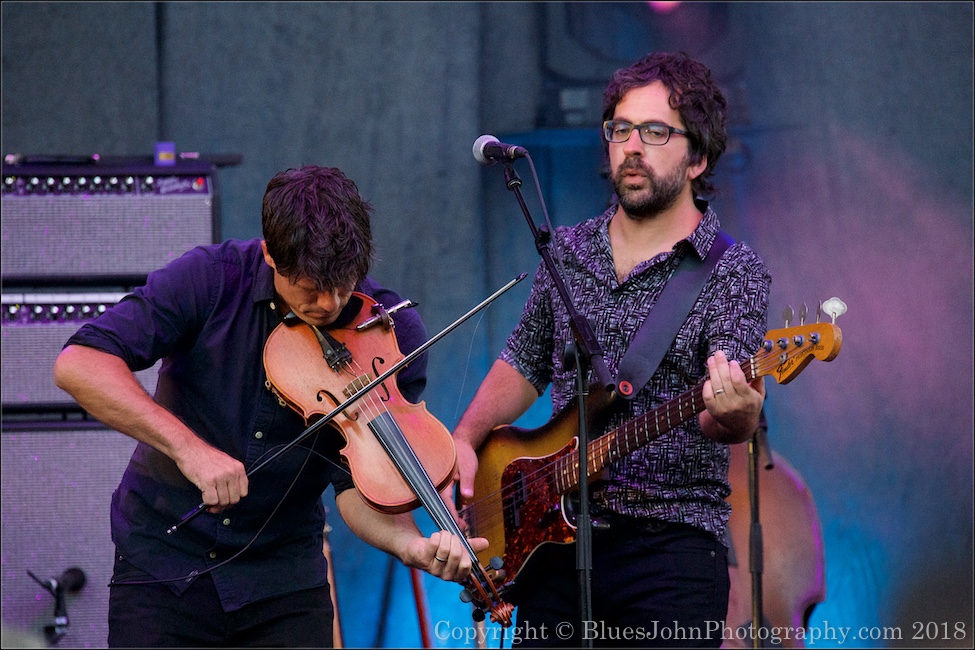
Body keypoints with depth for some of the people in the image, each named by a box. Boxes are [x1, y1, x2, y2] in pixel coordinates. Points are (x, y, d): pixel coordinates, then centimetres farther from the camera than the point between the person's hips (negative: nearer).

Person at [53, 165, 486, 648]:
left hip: (284, 579, 1)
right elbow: (77, 364, -24)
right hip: (165, 562, -1)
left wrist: (413, 546, -36)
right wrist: (187, 446, -35)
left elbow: (358, 486, -14)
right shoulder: (212, 278, -15)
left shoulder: (388, 334, -11)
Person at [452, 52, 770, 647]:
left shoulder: (734, 273, -4)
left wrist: (735, 414, -41)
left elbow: (736, 397, -18)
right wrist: (465, 441, 8)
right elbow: (522, 367, 24)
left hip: (670, 547, -5)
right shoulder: (565, 251, 12)